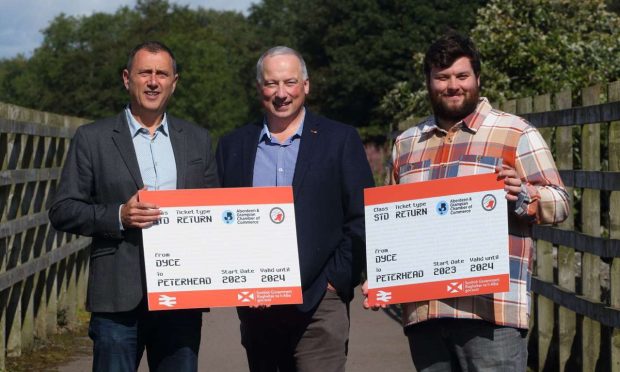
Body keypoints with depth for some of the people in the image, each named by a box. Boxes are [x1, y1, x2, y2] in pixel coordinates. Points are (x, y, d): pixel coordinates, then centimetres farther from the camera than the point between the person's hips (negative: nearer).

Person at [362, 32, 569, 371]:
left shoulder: (515, 133, 4)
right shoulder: (406, 143, 19)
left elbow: (558, 203, 0)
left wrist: (521, 196, -19)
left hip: (489, 309, -5)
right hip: (422, 309, 5)